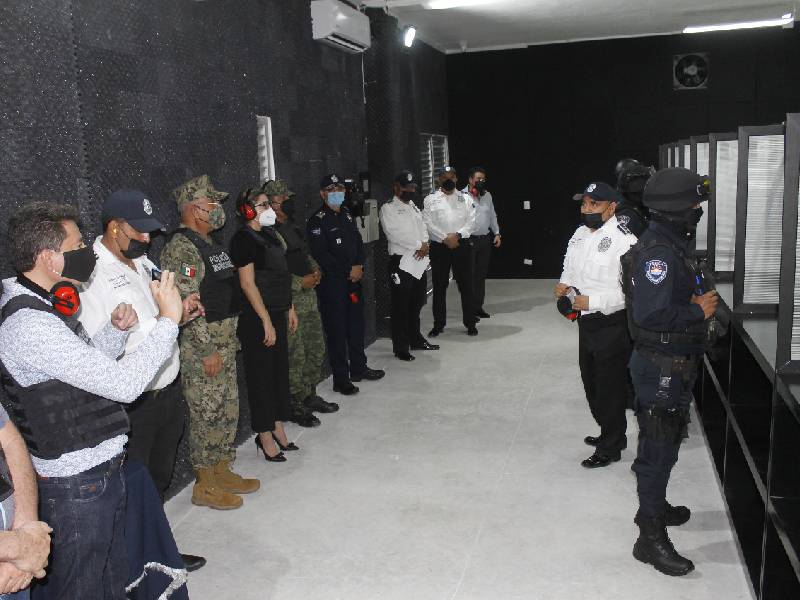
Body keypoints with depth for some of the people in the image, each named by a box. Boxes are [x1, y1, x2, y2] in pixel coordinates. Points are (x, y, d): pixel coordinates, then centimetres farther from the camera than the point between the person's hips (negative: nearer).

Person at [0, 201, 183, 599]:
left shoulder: (44, 308, 8)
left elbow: (90, 366, 19)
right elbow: (123, 384, -29)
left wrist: (115, 331, 1)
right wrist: (168, 320, -21)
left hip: (100, 472, 9)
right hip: (75, 487, -9)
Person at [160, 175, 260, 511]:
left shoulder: (210, 244, 15)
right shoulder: (181, 248, -17)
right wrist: (208, 351, -21)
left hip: (224, 343, 10)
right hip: (200, 348, -9)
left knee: (227, 410, 16)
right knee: (208, 414, 0)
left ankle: (222, 471, 30)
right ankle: (205, 486, 13)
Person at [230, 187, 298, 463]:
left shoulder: (269, 234, 13)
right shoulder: (244, 238, -13)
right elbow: (247, 283, -18)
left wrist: (289, 309, 17)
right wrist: (266, 321, -20)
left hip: (277, 313, 9)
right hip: (257, 317, -9)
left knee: (280, 370, 14)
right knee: (261, 375, 1)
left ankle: (278, 429, 27)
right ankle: (266, 437, 12)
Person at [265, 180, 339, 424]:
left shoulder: (293, 227, 14)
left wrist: (316, 270, 7)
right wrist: (301, 282, -19)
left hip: (309, 296, 9)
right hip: (289, 302, -9)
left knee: (316, 349, 17)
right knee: (295, 356, -1)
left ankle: (310, 395, 32)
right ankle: (296, 406, 13)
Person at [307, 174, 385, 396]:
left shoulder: (346, 215, 14)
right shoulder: (317, 221, -10)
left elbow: (358, 242, 15)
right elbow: (320, 255, -17)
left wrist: (359, 266, -3)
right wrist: (348, 271, -14)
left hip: (353, 279, 8)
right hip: (331, 283, -7)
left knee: (356, 324, 16)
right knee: (337, 329, -3)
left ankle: (358, 368, 31)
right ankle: (341, 379, 4)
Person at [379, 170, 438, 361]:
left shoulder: (414, 208, 20)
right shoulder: (388, 208, -4)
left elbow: (423, 229, 13)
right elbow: (394, 233, -16)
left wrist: (425, 244, -9)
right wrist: (419, 245, -14)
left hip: (420, 262, 7)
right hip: (401, 262, -7)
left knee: (416, 304, 15)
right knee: (401, 307, -2)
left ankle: (416, 339, 29)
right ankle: (401, 347, 5)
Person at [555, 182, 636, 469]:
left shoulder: (624, 241, -20)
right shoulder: (580, 234, 7)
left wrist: (594, 301, -27)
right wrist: (564, 283, 1)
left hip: (612, 324, -9)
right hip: (586, 321, 9)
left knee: (610, 387, 4)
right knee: (591, 382, 21)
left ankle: (610, 448, 20)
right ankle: (610, 433, 41)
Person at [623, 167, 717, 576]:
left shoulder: (671, 246, 9)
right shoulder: (658, 253, -24)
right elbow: (651, 314, -33)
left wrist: (698, 303, 0)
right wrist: (699, 311, -20)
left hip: (674, 364, 10)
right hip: (661, 368, -10)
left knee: (665, 444, 24)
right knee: (658, 450, 0)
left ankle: (655, 508, 43)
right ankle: (651, 538, 12)